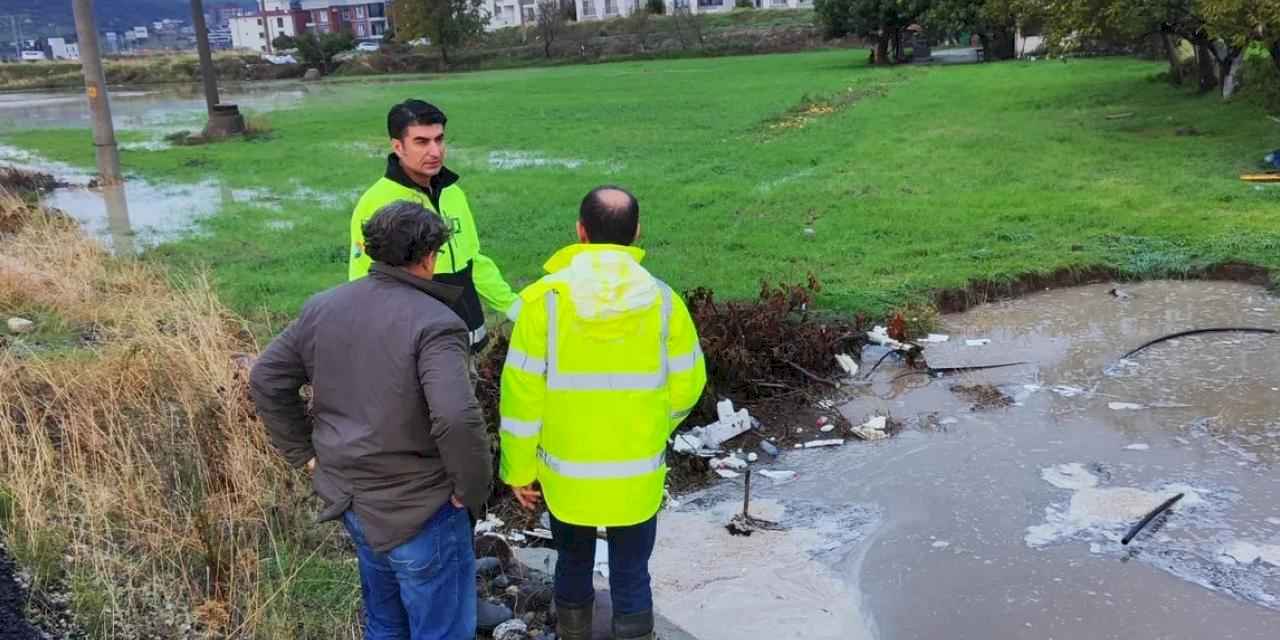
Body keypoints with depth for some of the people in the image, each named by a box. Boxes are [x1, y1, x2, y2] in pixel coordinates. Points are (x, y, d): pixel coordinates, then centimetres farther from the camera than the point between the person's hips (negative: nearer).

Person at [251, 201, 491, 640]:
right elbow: (458, 419, -33)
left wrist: (304, 452, 12)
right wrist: (473, 490, -17)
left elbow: (266, 380, 8)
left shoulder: (323, 307, 1)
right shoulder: (435, 324, -22)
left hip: (350, 498, 7)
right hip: (418, 510, -7)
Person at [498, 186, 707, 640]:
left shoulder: (545, 297, -13)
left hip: (566, 473, 0)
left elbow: (522, 393, -11)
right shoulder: (662, 300, -10)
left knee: (573, 561, 23)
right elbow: (687, 385, -1)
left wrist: (518, 468, 1)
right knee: (631, 573, 15)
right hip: (638, 476, 0)